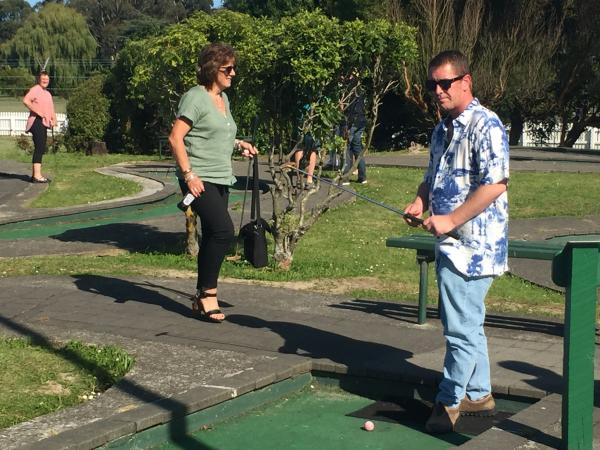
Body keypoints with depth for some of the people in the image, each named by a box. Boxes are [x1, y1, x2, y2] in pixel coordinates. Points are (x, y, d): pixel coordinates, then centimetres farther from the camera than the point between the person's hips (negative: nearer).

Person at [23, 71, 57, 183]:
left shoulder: (48, 93, 23)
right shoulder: (35, 89, -6)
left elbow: (51, 109, 27)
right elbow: (26, 100, -23)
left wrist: (54, 119, 7)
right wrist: (38, 112, -21)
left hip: (44, 123, 10)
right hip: (37, 122, -10)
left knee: (40, 149, 12)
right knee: (39, 148, -14)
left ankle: (34, 175, 19)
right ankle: (37, 175, -17)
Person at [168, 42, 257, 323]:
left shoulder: (223, 98, 17)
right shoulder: (195, 97, -9)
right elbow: (175, 138, -15)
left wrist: (238, 144, 15)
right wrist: (188, 174, -21)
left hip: (221, 178, 9)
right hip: (200, 180, -9)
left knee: (212, 236, 9)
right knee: (224, 230, -19)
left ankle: (202, 297, 18)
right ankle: (207, 293, -7)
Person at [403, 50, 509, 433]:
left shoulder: (485, 125, -14)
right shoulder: (443, 129, 14)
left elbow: (495, 184, -23)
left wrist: (451, 220, -22)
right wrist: (420, 202, 3)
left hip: (472, 245, -10)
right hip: (451, 244, 10)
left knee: (462, 327, -4)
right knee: (468, 325, 17)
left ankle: (450, 401, 8)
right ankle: (479, 395, 29)